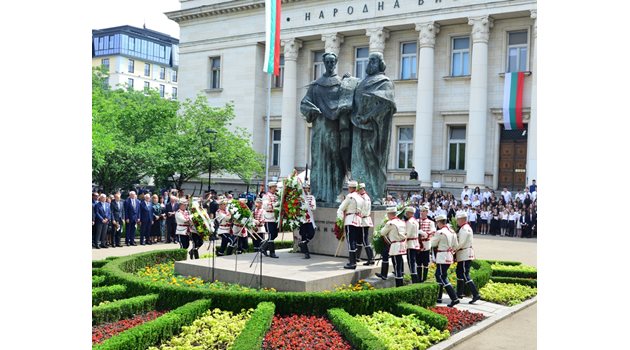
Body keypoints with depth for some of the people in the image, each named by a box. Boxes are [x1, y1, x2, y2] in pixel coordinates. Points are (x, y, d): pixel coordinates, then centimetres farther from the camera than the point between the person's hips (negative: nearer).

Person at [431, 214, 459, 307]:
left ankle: (454, 298, -13)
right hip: (449, 257, 9)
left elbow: (433, 244, -5)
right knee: (439, 275, 19)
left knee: (442, 278, -5)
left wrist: (432, 239, 13)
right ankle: (438, 297, 25)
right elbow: (455, 245, 9)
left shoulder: (440, 232, -17)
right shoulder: (452, 231, 7)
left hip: (442, 257, -9)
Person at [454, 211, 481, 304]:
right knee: (459, 272, 19)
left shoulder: (464, 229, -18)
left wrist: (453, 249, -8)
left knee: (465, 275, -11)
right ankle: (460, 293, 28)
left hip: (465, 255, -11)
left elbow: (461, 243, -21)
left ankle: (476, 294, -14)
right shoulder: (466, 228, 15)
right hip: (463, 255, 11)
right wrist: (455, 250, 7)